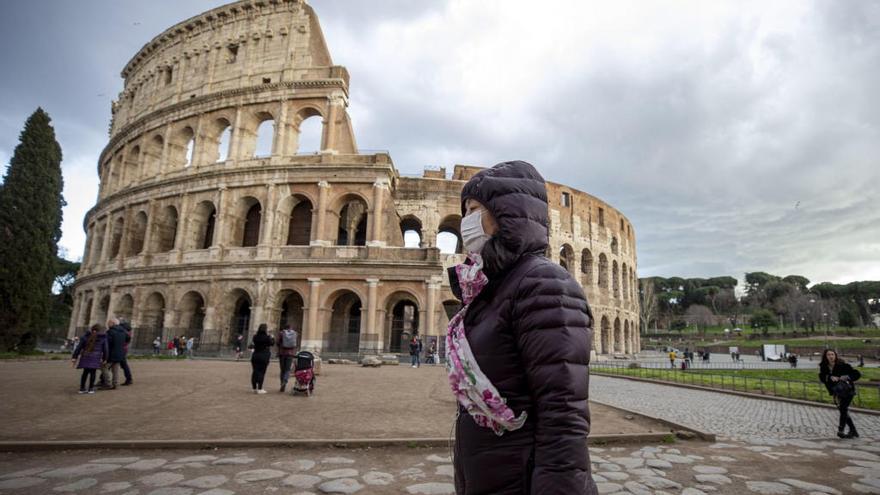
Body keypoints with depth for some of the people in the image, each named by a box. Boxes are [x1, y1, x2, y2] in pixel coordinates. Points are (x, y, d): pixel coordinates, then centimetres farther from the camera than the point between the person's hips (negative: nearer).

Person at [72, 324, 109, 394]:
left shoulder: (86, 336, 8)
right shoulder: (103, 338, 5)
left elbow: (79, 347, 5)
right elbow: (105, 349, 6)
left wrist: (75, 357, 8)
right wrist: (104, 358, 14)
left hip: (85, 357, 2)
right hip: (95, 358, -2)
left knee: (85, 372, 12)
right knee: (92, 373, 2)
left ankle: (82, 388, 15)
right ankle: (90, 389, 3)